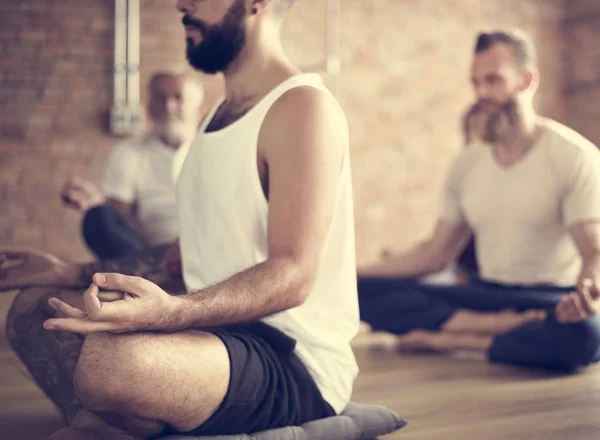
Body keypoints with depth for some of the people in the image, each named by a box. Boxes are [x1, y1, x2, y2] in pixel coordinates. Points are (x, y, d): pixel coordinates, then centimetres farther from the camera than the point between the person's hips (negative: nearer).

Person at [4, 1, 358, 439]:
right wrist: (74, 273, 17)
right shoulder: (218, 118, 18)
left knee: (109, 357, -34)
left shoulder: (302, 106, -11)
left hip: (296, 364, -9)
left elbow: (293, 275, -20)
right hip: (219, 334, 10)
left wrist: (171, 311, -36)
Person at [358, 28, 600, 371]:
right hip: (487, 294, 5)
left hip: (553, 299, -5)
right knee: (366, 290, -14)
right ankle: (499, 327, -23)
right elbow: (436, 255, 13)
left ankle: (449, 339, -22)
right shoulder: (468, 163, 9)